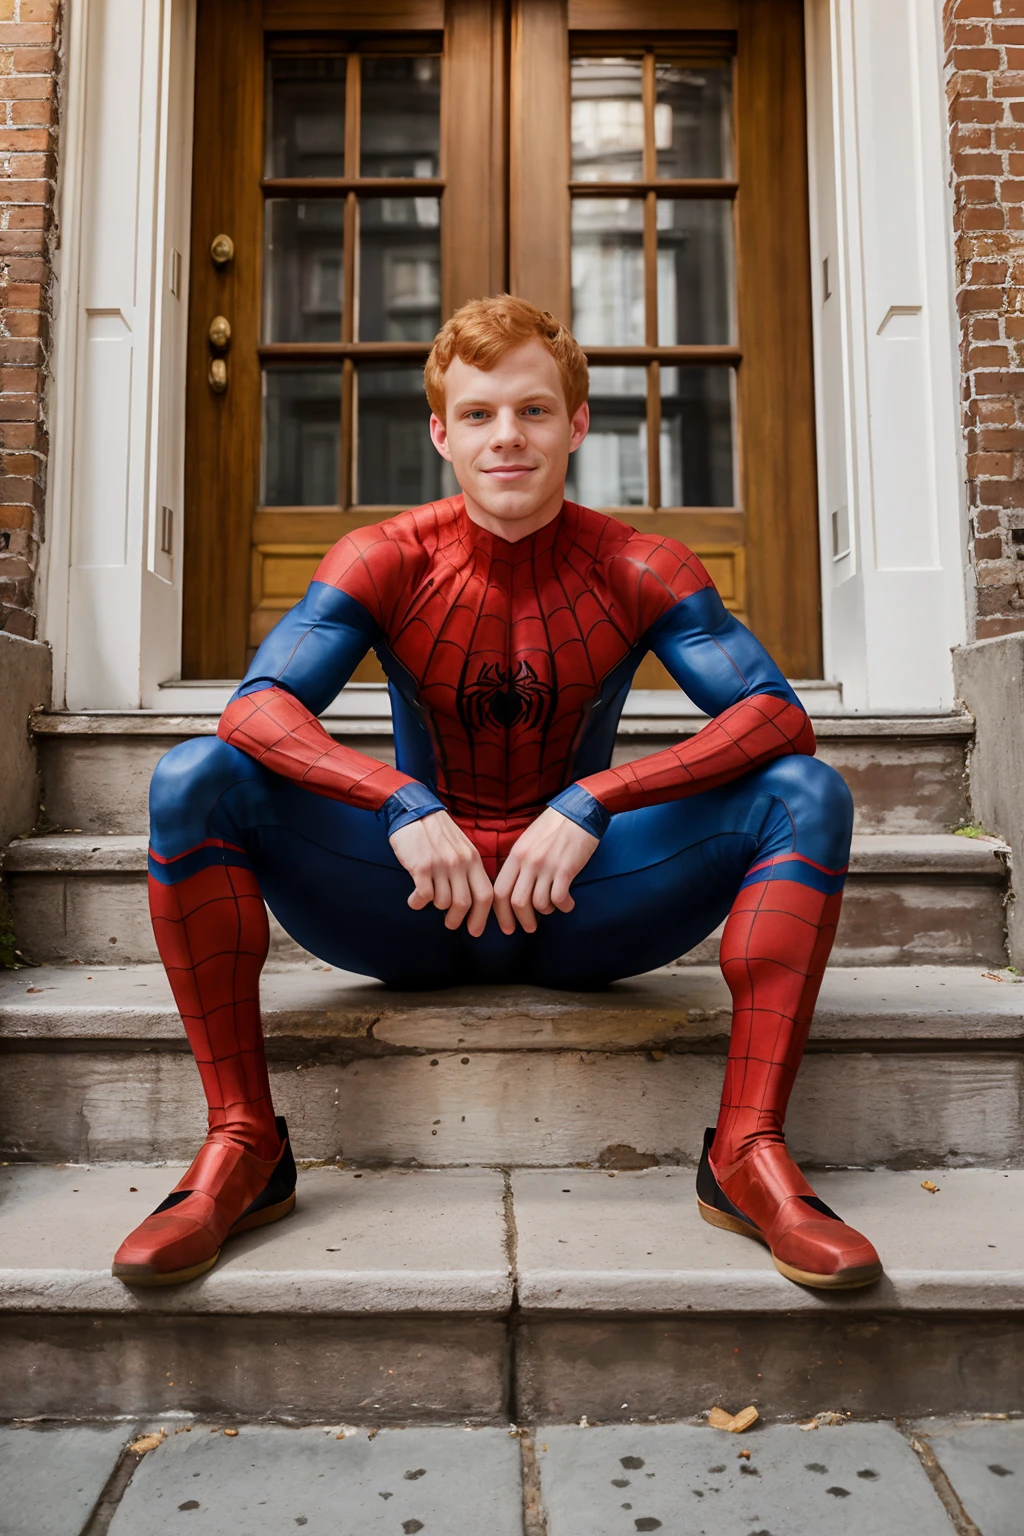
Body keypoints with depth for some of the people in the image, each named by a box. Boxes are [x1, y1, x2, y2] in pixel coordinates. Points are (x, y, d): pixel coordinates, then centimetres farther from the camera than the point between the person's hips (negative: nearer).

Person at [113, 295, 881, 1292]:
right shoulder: (385, 562, -4)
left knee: (808, 794, -19)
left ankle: (749, 1152, -19)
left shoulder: (638, 570, -4)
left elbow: (779, 715, -16)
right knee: (194, 780, -20)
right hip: (414, 910, 0)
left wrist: (592, 804, -29)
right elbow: (257, 706, -16)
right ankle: (242, 1147, -16)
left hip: (579, 914, 0)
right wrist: (402, 803, -33)